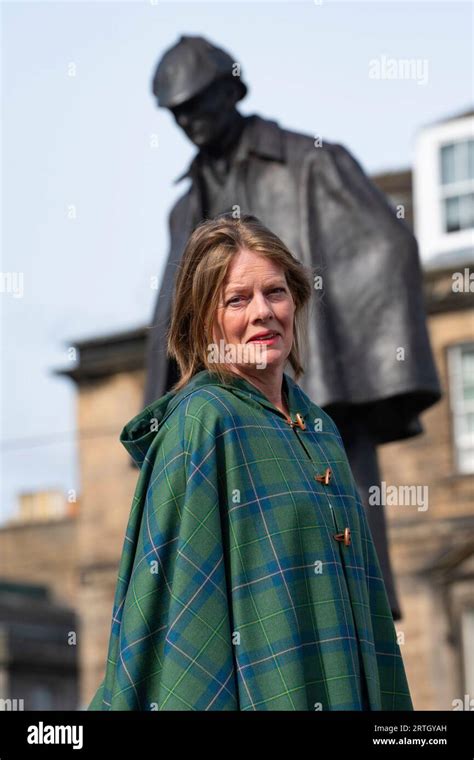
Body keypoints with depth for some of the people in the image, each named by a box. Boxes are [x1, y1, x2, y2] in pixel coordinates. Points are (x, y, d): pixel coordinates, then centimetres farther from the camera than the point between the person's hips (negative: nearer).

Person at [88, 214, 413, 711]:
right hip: (257, 690, -7)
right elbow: (175, 588, -15)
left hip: (339, 685, 7)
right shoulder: (202, 423, -10)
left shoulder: (320, 429, 11)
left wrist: (380, 699, 13)